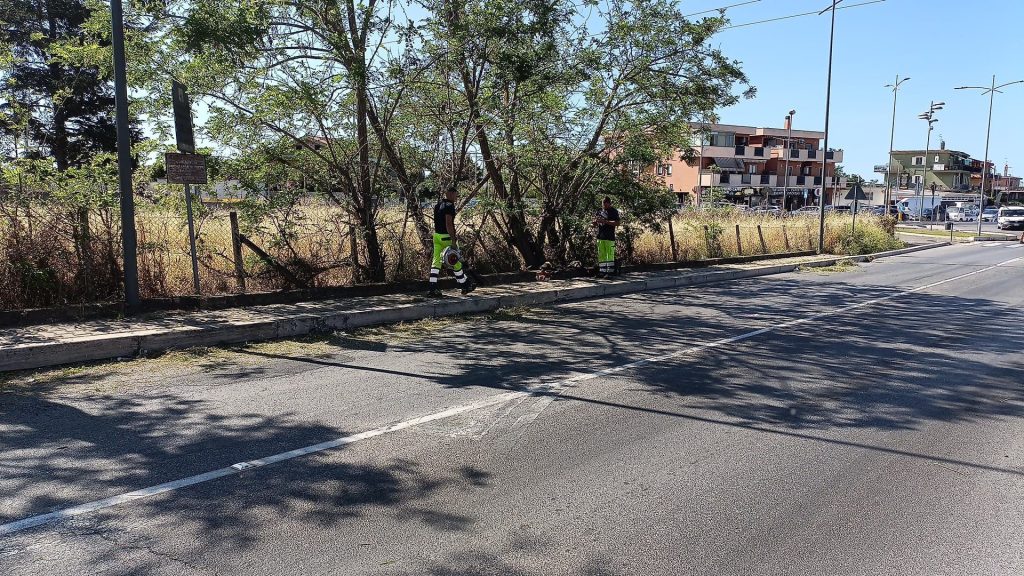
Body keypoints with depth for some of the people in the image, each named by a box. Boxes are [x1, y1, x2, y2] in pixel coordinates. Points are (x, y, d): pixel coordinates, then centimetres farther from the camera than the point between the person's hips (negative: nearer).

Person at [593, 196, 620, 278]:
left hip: (609, 237, -7)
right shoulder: (600, 211, 16)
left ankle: (610, 272, -5)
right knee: (601, 255, 7)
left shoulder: (613, 211, -3)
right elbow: (595, 224, 24)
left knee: (610, 255, -7)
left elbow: (617, 223, -14)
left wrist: (605, 221, -20)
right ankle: (602, 272, 11)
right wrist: (596, 221, -1)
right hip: (600, 236, 7)